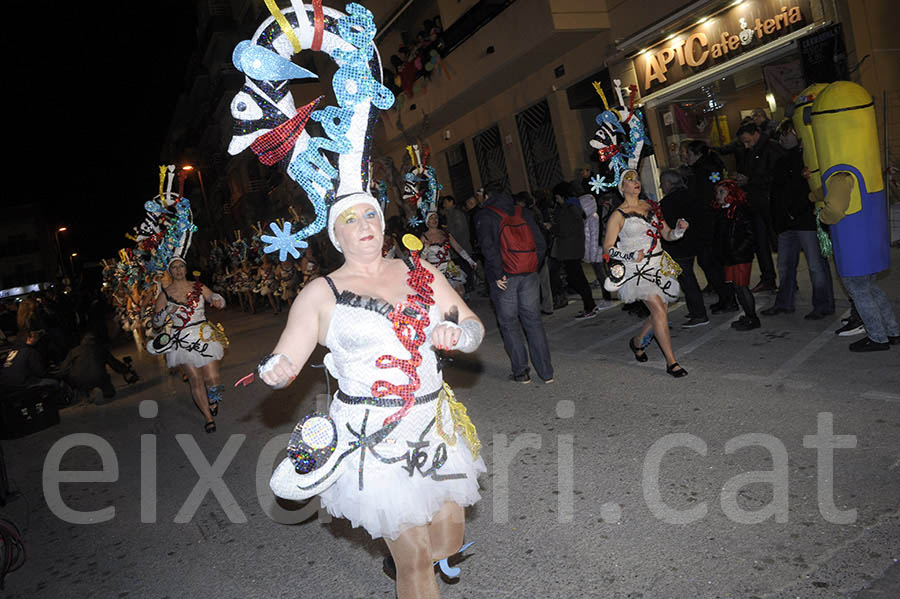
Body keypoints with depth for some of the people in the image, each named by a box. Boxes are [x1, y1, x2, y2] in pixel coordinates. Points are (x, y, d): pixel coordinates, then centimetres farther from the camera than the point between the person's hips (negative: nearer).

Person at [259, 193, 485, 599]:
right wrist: (275, 371, -26)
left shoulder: (420, 272, 6)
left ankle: (392, 535, 47)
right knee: (415, 560, 2)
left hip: (435, 425, 4)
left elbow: (474, 327, 8)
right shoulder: (321, 294, -2)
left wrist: (456, 333, -15)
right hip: (373, 436, -4)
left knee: (449, 543, 16)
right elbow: (283, 362, -3)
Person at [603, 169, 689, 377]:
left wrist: (679, 229, -4)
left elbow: (667, 234, 17)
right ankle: (671, 362, -7)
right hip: (638, 270, -6)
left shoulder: (651, 206, 12)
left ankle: (637, 341, 35)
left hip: (659, 266, 6)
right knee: (659, 310, -15)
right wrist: (632, 256, -19)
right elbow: (608, 248, -6)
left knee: (660, 311, 8)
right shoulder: (618, 215, -4)